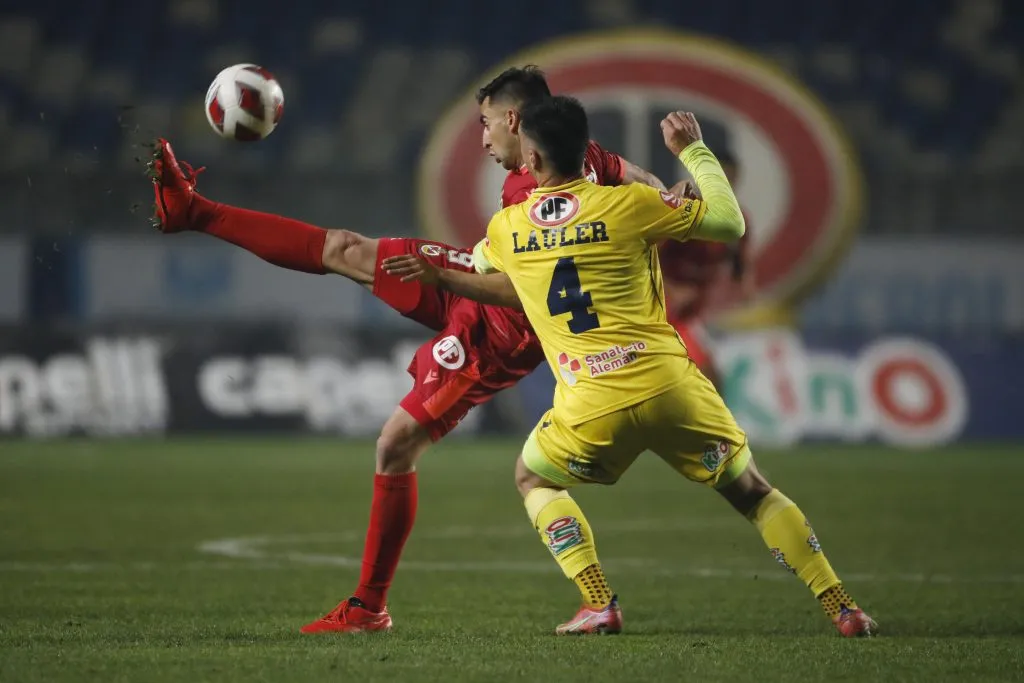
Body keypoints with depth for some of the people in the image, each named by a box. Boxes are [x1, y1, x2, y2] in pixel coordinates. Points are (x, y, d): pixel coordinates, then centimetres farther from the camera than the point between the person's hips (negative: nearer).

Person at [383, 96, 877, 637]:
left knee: (534, 479, 28)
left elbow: (507, 288, 29)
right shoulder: (629, 204, -1)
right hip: (671, 387, 0)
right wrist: (694, 151, 17)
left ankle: (599, 604, 10)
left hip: (591, 409, 0)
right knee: (751, 492, 18)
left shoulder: (506, 228, 7)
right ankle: (841, 608, 12)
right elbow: (730, 223, 6)